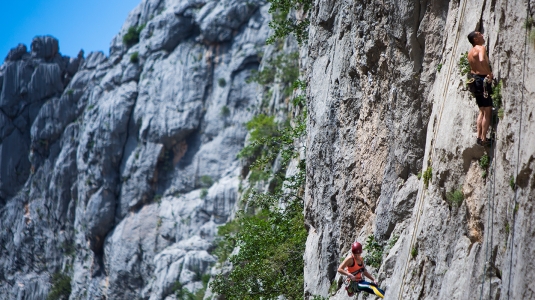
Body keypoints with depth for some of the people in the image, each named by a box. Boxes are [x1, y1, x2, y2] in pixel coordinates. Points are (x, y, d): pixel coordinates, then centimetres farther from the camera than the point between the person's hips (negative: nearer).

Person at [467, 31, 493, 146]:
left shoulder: (470, 52, 15)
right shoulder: (481, 48, -12)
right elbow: (482, 60, -32)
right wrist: (490, 73, -24)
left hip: (475, 80, 9)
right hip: (483, 81, -9)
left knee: (482, 111, 17)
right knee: (488, 112, -3)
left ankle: (479, 136, 15)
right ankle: (484, 138, -6)